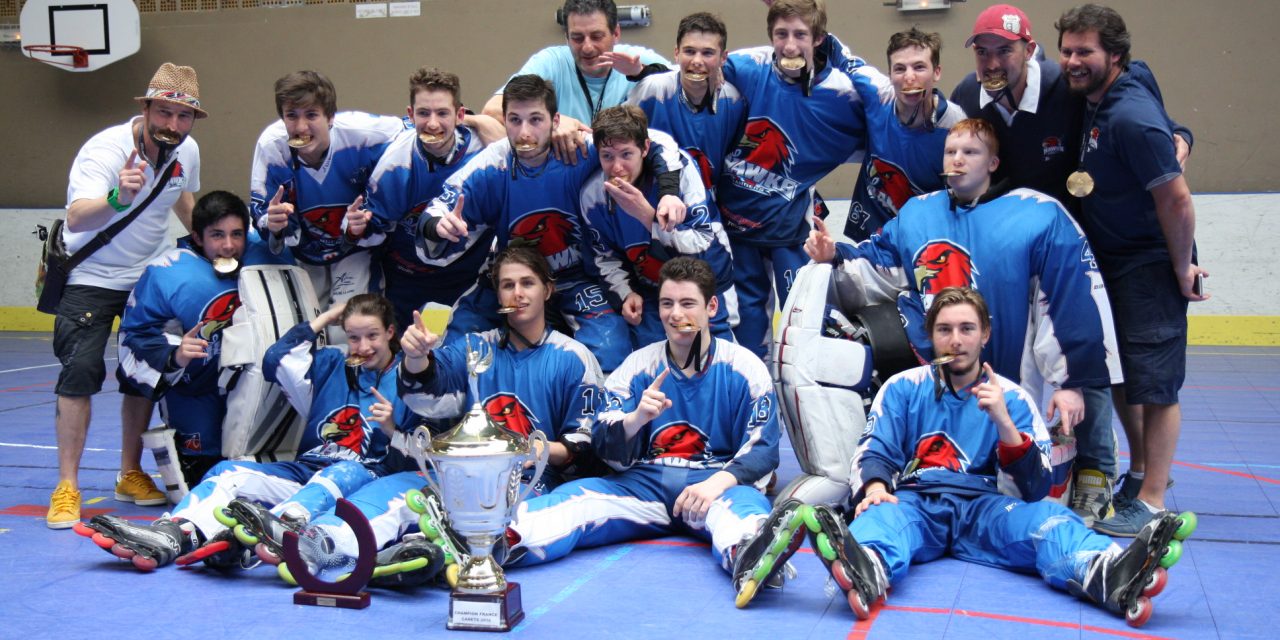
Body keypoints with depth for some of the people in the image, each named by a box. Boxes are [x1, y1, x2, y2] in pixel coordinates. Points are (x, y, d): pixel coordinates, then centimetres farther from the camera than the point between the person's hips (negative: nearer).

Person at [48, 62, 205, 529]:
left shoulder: (187, 151, -7)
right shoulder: (105, 149, -26)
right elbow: (77, 218, -43)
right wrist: (118, 198, -62)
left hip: (148, 276, 6)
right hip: (91, 276, -5)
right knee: (81, 371, -15)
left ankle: (130, 474, 21)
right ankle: (67, 487, -7)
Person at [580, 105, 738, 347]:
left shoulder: (679, 168, -25)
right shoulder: (594, 193, -12)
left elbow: (704, 246, -27)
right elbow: (606, 257, 4)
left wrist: (647, 215, -37)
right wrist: (626, 294, -12)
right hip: (650, 290, 3)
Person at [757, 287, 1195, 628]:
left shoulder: (1012, 397, 17)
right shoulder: (903, 388, 18)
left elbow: (1035, 488, 6)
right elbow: (874, 452, 8)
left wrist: (1002, 420, -10)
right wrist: (874, 487, -18)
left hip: (985, 508, 1)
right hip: (915, 501, -1)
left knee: (1046, 518, -31)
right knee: (883, 515, -36)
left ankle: (1112, 575, -63)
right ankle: (866, 571, -72)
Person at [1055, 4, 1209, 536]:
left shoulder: (1131, 117, -24)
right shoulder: (1095, 100, 5)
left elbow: (1177, 198, -23)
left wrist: (1182, 269, -15)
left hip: (1151, 269, -9)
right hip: (1112, 264, 9)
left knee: (1154, 383, -4)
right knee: (1115, 373, 16)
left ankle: (1151, 502, 3)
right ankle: (1140, 470, 32)